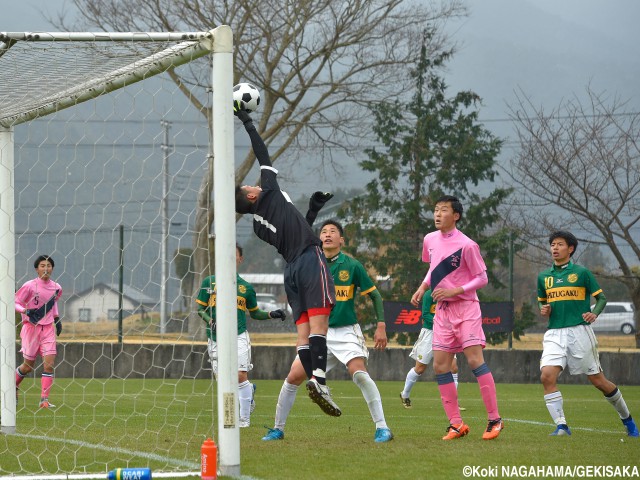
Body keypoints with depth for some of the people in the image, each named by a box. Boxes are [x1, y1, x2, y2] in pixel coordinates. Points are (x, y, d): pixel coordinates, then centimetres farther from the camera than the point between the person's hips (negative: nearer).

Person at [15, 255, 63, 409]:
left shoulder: (56, 288, 4)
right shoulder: (30, 286, -10)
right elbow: (15, 302, -8)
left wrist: (57, 318, 16)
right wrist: (26, 311, -25)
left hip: (48, 328, 3)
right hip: (31, 327, -3)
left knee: (49, 363, -11)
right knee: (28, 366, 5)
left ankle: (44, 399, -9)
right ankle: (13, 386, 36)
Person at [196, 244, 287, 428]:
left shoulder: (246, 287, 9)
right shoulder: (209, 283, 6)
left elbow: (255, 313, 20)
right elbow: (200, 309, 9)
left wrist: (271, 314, 3)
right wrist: (210, 321, -9)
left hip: (239, 336, -1)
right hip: (216, 338, 1)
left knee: (240, 375, -14)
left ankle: (245, 418, -3)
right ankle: (249, 391, 32)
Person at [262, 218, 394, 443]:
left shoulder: (352, 266, -3)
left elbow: (375, 295, 2)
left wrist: (381, 325, -5)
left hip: (346, 332, -3)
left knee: (359, 373, -24)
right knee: (293, 377, -6)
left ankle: (382, 428, -18)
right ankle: (278, 428, 11)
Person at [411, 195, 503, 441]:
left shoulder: (466, 245, -13)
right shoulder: (430, 240, 7)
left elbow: (482, 279, -8)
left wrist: (455, 290, -17)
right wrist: (422, 288, 11)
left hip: (465, 307, -7)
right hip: (442, 310, 7)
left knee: (475, 360, -15)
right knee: (440, 366, 0)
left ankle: (494, 420, -10)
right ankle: (456, 424, 5)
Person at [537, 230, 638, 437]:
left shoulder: (581, 272, 0)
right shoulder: (544, 277, 11)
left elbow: (601, 297, 5)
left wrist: (594, 313, -15)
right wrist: (543, 310, 2)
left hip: (579, 332, -3)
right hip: (554, 333, 3)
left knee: (598, 381, 3)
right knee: (547, 376, -19)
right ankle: (561, 426, -14)